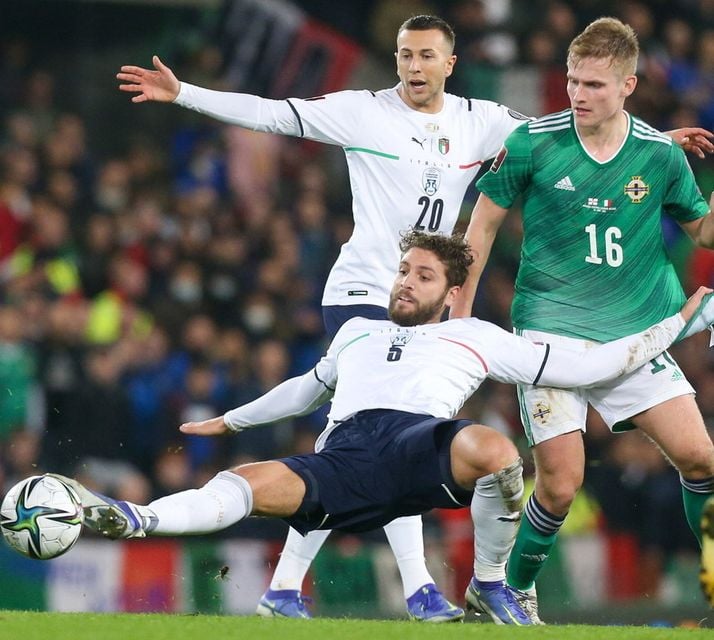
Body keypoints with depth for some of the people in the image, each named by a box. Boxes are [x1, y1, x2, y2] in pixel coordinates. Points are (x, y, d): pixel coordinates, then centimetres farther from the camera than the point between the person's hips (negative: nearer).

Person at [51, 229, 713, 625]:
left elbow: (586, 365, 24)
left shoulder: (473, 337, 27)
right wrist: (228, 421, 61)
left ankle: (489, 585, -15)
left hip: (419, 438, -2)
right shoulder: (357, 332, 38)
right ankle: (132, 522, -51)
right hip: (344, 455, 2)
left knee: (493, 449, -39)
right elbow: (309, 388, 56)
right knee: (257, 483, -30)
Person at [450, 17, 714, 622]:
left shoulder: (662, 155, -2)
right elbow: (485, 221, 5)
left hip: (633, 334, 2)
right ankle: (515, 589, 14)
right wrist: (460, 316, 5)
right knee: (561, 483, -10)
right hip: (551, 332, -2)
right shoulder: (533, 142, -8)